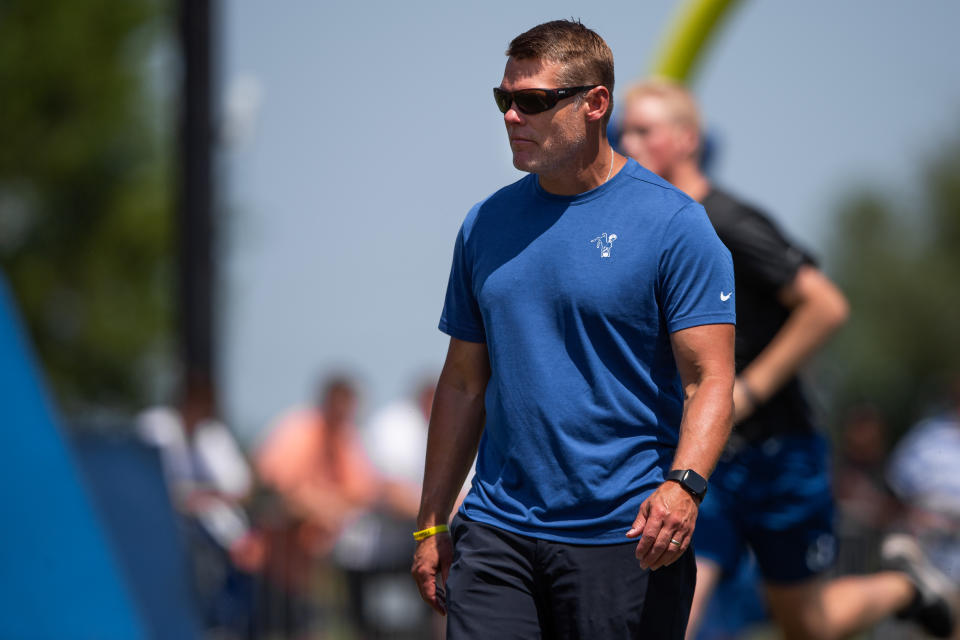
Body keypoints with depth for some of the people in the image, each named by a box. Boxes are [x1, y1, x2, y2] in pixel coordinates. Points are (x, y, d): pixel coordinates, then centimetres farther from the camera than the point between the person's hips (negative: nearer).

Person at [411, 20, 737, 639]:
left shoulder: (674, 223, -6)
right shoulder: (485, 224, 11)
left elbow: (710, 379, -11)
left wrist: (683, 485, -28)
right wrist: (432, 526, 13)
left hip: (626, 538, -4)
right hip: (495, 531, 4)